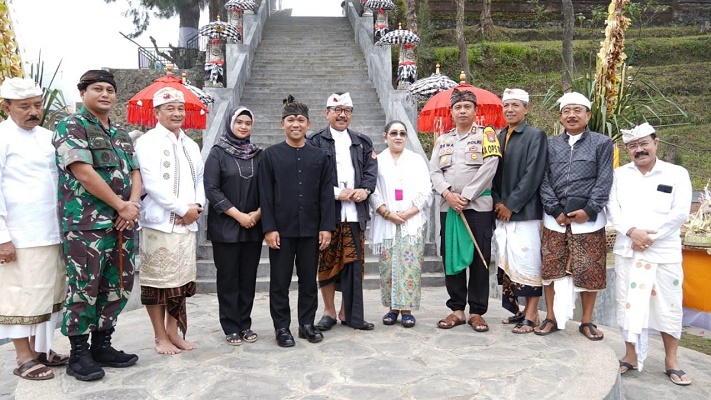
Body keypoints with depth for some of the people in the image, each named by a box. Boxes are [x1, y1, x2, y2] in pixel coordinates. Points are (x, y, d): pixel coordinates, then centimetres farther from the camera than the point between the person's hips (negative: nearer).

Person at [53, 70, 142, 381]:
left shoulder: (121, 134, 18)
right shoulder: (71, 127, -4)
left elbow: (135, 172, 14)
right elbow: (84, 173, -14)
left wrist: (133, 203, -7)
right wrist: (121, 206, -12)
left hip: (122, 224, 7)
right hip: (86, 225, -7)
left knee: (118, 287, 10)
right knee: (83, 288, -2)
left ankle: (102, 346, 23)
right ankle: (78, 354, 10)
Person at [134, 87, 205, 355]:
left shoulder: (191, 145, 17)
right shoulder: (147, 142, -4)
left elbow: (199, 179, 17)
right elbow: (153, 184, -12)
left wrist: (197, 206, -2)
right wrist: (183, 210, -12)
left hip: (188, 223, 6)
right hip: (159, 222, -6)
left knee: (181, 281, 10)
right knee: (158, 282, 1)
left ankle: (174, 333, 22)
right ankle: (161, 337, 12)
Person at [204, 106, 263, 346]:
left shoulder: (258, 154, 9)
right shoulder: (218, 153, 0)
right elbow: (211, 189, -8)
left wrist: (257, 213, -8)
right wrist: (239, 215, -13)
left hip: (253, 227, 3)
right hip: (225, 227, -3)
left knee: (248, 277, 7)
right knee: (228, 278, 3)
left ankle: (245, 325, 17)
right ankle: (231, 328, 13)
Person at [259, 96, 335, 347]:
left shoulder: (319, 156, 6)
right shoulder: (271, 155, 2)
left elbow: (326, 194, 4)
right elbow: (265, 195, -2)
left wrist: (326, 227, -2)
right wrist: (269, 228, -8)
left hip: (311, 230, 2)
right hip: (281, 230, -1)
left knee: (309, 280, 11)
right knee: (280, 281, 6)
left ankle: (307, 324, 24)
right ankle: (282, 327, 18)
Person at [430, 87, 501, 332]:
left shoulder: (486, 135, 4)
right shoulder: (442, 140, 16)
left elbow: (489, 168, -8)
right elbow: (434, 171, 7)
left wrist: (466, 197, -13)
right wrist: (448, 194, -11)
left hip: (479, 206, -4)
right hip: (448, 208, 4)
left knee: (479, 260, 0)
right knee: (450, 258, 6)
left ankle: (477, 312, 9)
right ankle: (456, 310, 16)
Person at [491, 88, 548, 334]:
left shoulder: (536, 136, -2)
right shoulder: (498, 138, 14)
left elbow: (532, 176, -10)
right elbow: (493, 173, 12)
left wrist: (511, 205, -12)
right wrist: (497, 203, -2)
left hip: (524, 211, -6)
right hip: (501, 211, 6)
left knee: (527, 261, -4)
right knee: (507, 262, 8)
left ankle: (531, 315, 6)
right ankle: (517, 310, 19)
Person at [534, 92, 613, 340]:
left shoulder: (602, 143, 5)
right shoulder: (551, 145, 10)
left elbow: (604, 182, -2)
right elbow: (544, 181, 4)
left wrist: (589, 211, -13)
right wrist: (556, 211, -7)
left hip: (588, 218, -2)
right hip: (555, 217, 2)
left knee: (589, 271, 3)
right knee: (551, 269, 4)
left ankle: (587, 321, 17)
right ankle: (551, 318, 17)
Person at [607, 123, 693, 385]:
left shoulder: (677, 174, 1)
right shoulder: (620, 174, 8)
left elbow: (680, 213, -8)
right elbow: (613, 209, 0)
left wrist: (650, 237, -14)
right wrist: (632, 232, -16)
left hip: (664, 252, -2)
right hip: (627, 251, 2)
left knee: (668, 306, 4)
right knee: (628, 303, 6)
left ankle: (671, 361, 19)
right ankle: (631, 356, 19)